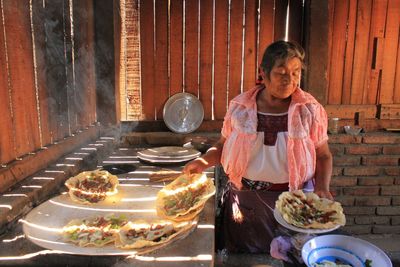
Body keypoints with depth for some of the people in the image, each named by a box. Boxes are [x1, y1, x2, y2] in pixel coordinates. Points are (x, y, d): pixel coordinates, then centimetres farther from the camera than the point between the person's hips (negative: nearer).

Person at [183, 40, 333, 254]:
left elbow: (323, 155, 4)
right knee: (243, 258, 13)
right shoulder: (240, 107, -3)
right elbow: (223, 146, 7)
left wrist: (322, 187, -12)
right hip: (245, 200, 1)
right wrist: (204, 161, -11)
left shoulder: (311, 110, -4)